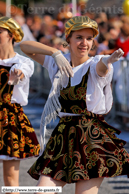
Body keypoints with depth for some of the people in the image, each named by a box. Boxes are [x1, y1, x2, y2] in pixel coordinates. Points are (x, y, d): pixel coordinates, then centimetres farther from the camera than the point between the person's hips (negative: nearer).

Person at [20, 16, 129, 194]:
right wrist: (55, 52, -6)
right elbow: (25, 46, 10)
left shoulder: (94, 65, -4)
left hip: (93, 139, -5)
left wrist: (108, 60, -54)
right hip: (63, 137, 5)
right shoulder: (58, 63, 10)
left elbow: (101, 67, -28)